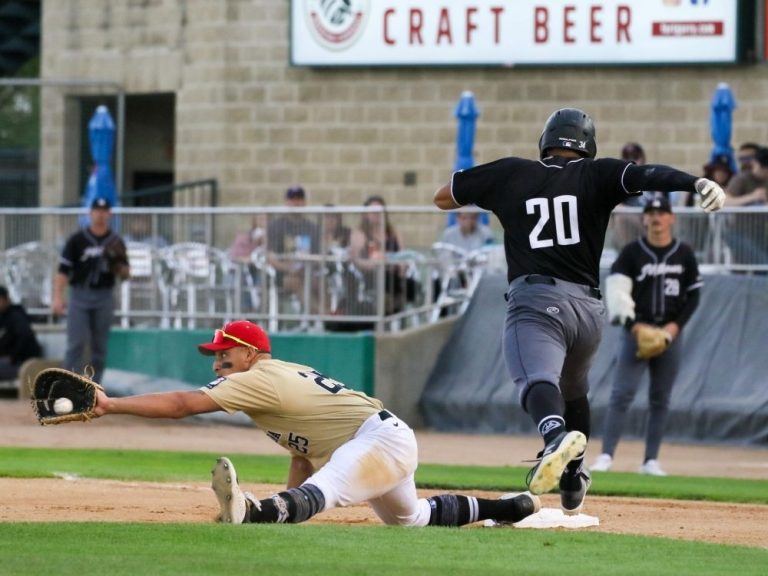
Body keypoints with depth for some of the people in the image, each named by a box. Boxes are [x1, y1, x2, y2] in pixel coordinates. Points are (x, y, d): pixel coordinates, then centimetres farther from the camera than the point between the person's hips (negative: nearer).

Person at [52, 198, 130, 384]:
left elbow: (125, 274, 8)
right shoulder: (77, 240, 1)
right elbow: (63, 270, -3)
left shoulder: (116, 242, 8)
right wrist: (58, 297, -13)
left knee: (100, 346, 5)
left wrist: (118, 262, -15)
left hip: (104, 297, 3)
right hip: (80, 296, -3)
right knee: (76, 344, -11)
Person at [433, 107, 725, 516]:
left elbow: (443, 197, 24)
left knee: (537, 378, -28)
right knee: (573, 389, 30)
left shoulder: (511, 174, 14)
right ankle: (572, 487, 37)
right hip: (588, 309, 4)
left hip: (535, 301, -4)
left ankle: (556, 435, -60)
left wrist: (490, 189, 40)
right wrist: (698, 183, -23)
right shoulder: (595, 175, 12)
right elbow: (646, 175, -8)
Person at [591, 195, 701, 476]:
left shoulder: (684, 254, 6)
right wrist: (633, 325, -17)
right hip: (637, 330, -3)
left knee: (660, 399, 5)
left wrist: (676, 325, -6)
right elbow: (616, 290, -6)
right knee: (622, 393, -11)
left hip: (669, 334, 3)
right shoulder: (632, 252, -1)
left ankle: (650, 461, 10)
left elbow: (693, 295, 8)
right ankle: (606, 455, -15)